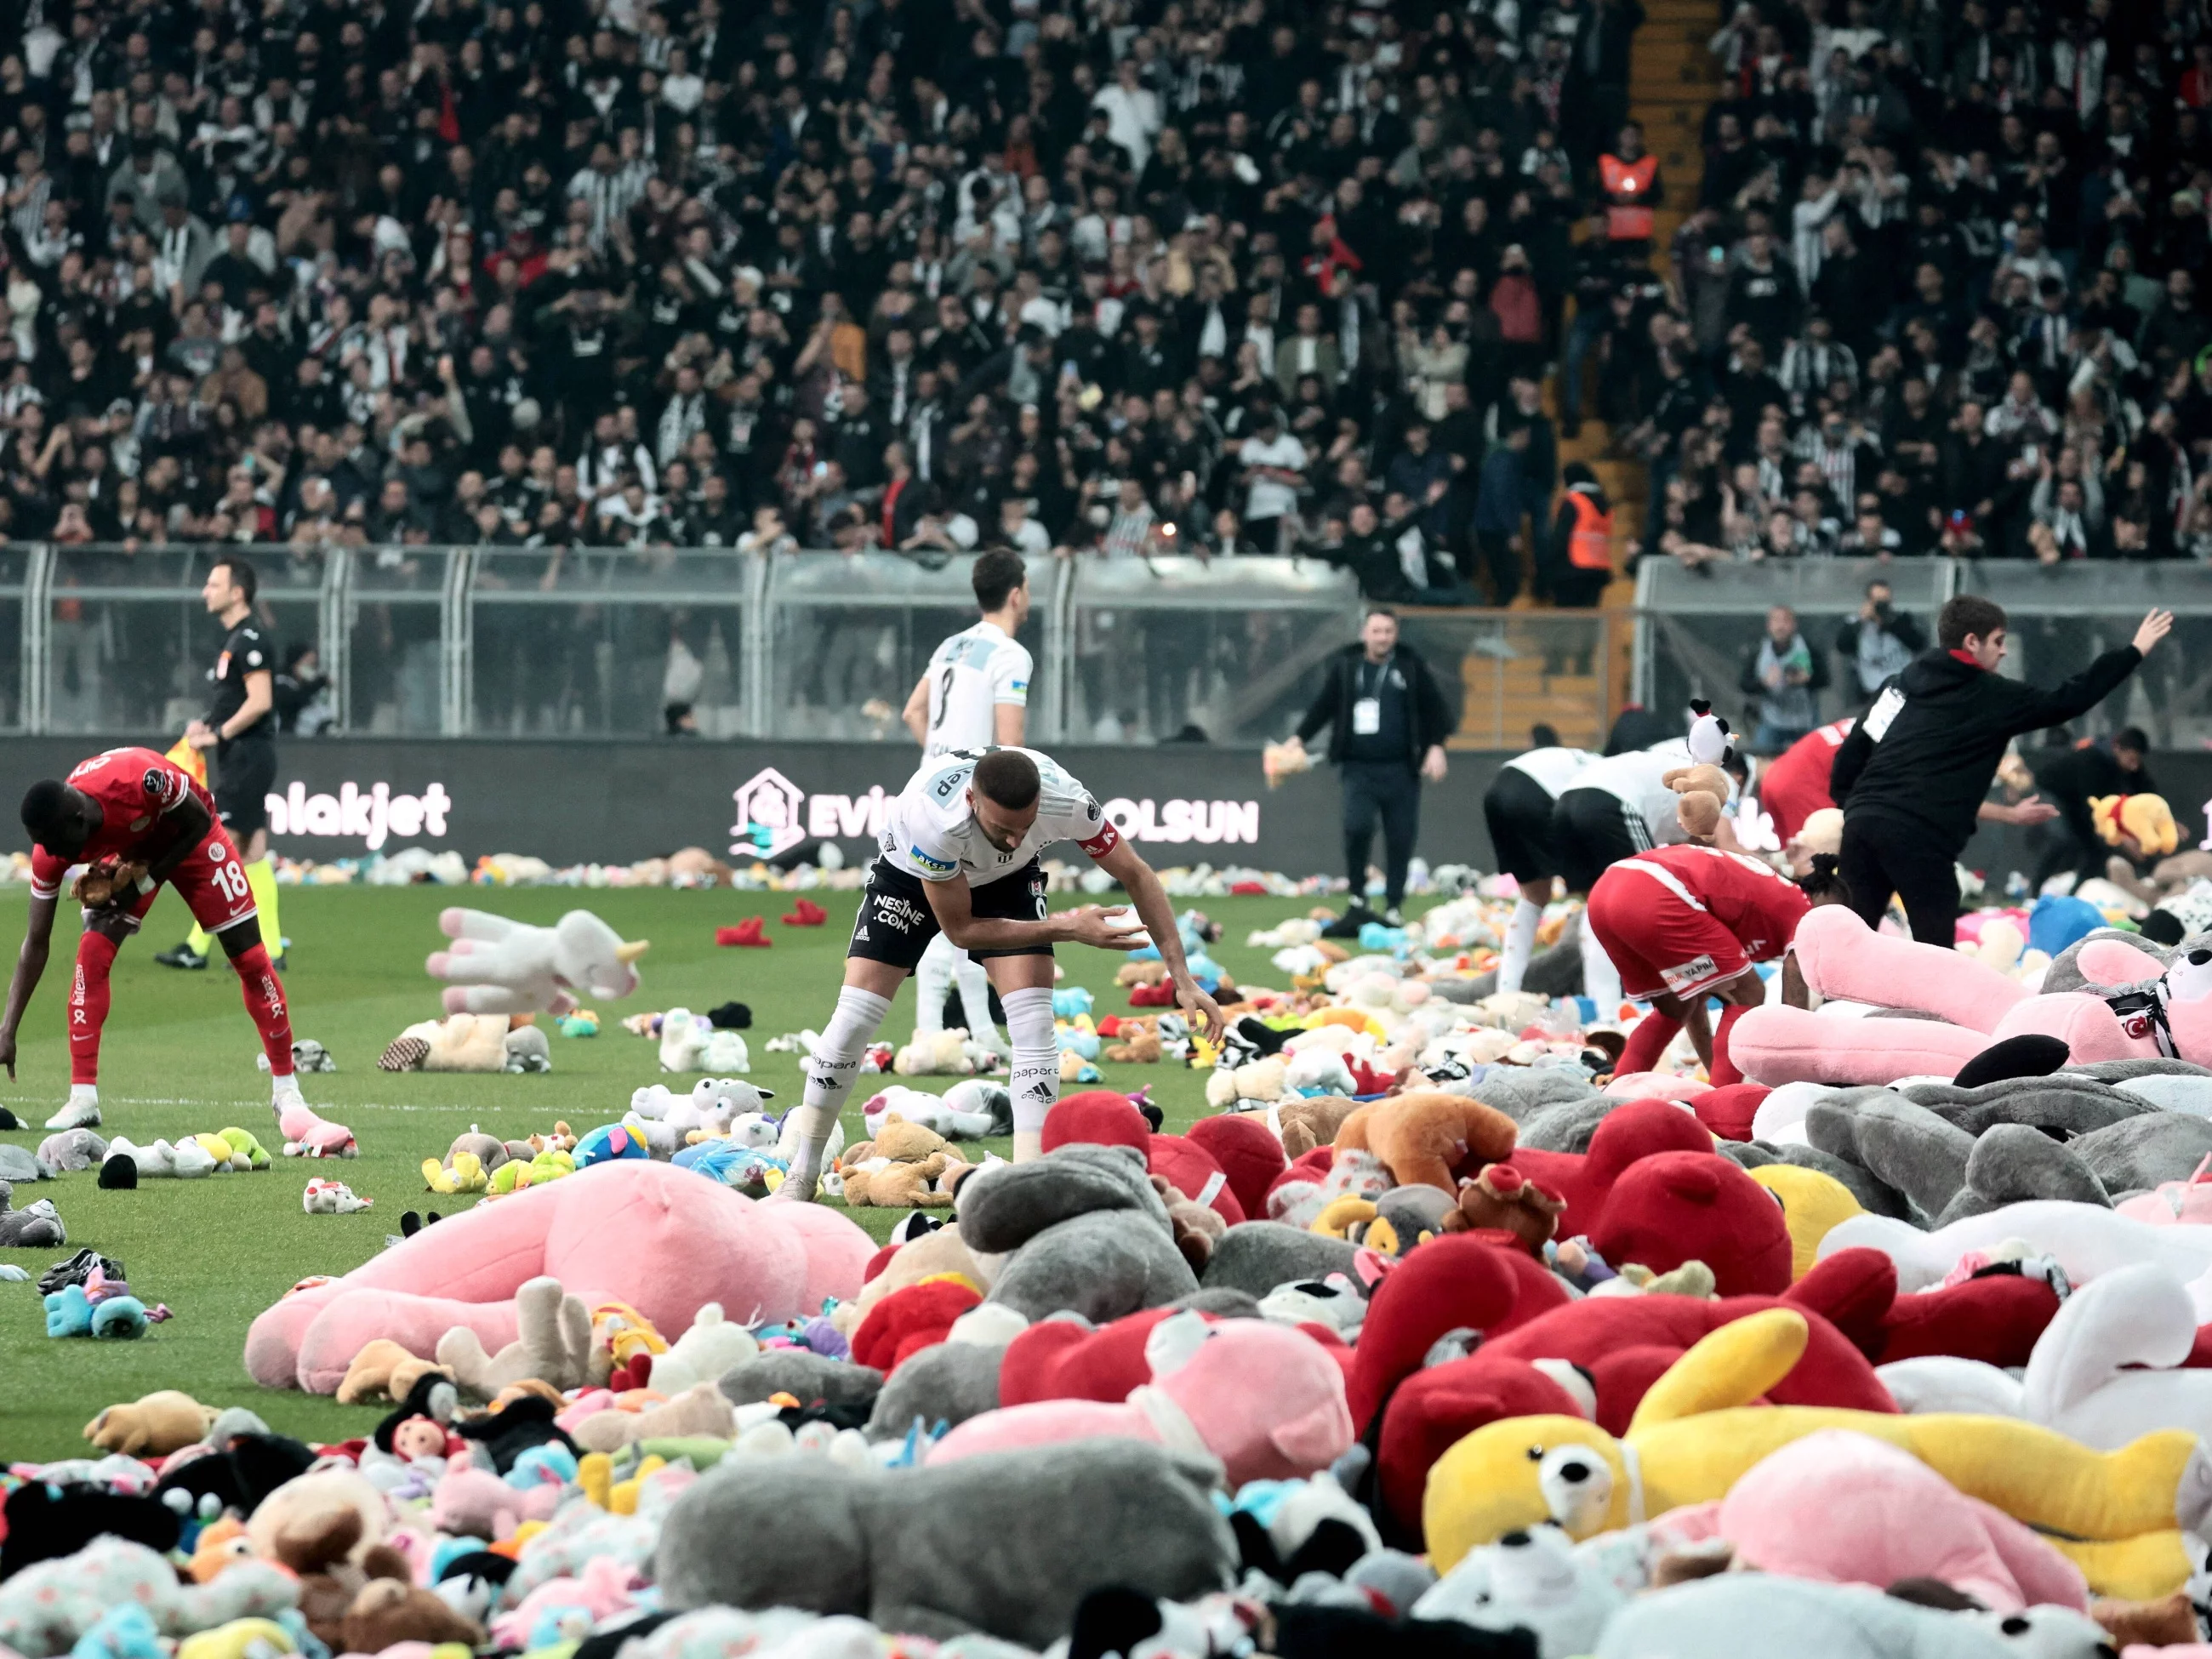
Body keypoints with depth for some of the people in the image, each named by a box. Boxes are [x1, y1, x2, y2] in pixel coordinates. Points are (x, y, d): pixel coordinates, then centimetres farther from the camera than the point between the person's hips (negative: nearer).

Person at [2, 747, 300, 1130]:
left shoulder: (139, 779, -43)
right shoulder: (50, 852, -29)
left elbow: (200, 823, -22)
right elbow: (36, 942, -20)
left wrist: (144, 883, -27)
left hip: (189, 837, -2)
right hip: (128, 852, 2)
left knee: (250, 955, -2)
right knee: (92, 952, -18)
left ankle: (286, 1088, 12)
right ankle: (82, 1099, -14)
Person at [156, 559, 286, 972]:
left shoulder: (249, 640, -14)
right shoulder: (234, 641, 17)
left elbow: (259, 702, -22)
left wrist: (218, 734, -16)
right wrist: (207, 725, 10)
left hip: (248, 756, -10)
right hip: (239, 758, 10)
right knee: (253, 852, 8)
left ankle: (196, 948, -8)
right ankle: (271, 950, 9)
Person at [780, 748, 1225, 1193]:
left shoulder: (1065, 800, -37)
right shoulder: (933, 818, -44)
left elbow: (1136, 876, -18)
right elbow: (960, 929, -28)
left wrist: (1183, 978, -20)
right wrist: (1067, 927, -33)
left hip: (1007, 880, 2)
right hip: (911, 873, -2)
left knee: (1033, 1022, -16)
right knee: (853, 1020, -7)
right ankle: (803, 1173, 9)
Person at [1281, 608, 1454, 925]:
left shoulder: (1411, 666, 4)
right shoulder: (1345, 666, 6)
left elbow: (1435, 707, 6)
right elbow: (1322, 707, 12)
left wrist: (1436, 746, -4)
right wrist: (1299, 739, 3)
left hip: (1400, 769, 0)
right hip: (1358, 768, 0)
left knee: (1401, 837, 1)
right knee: (1357, 827, -19)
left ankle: (1393, 906, 14)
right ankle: (1357, 896, 1)